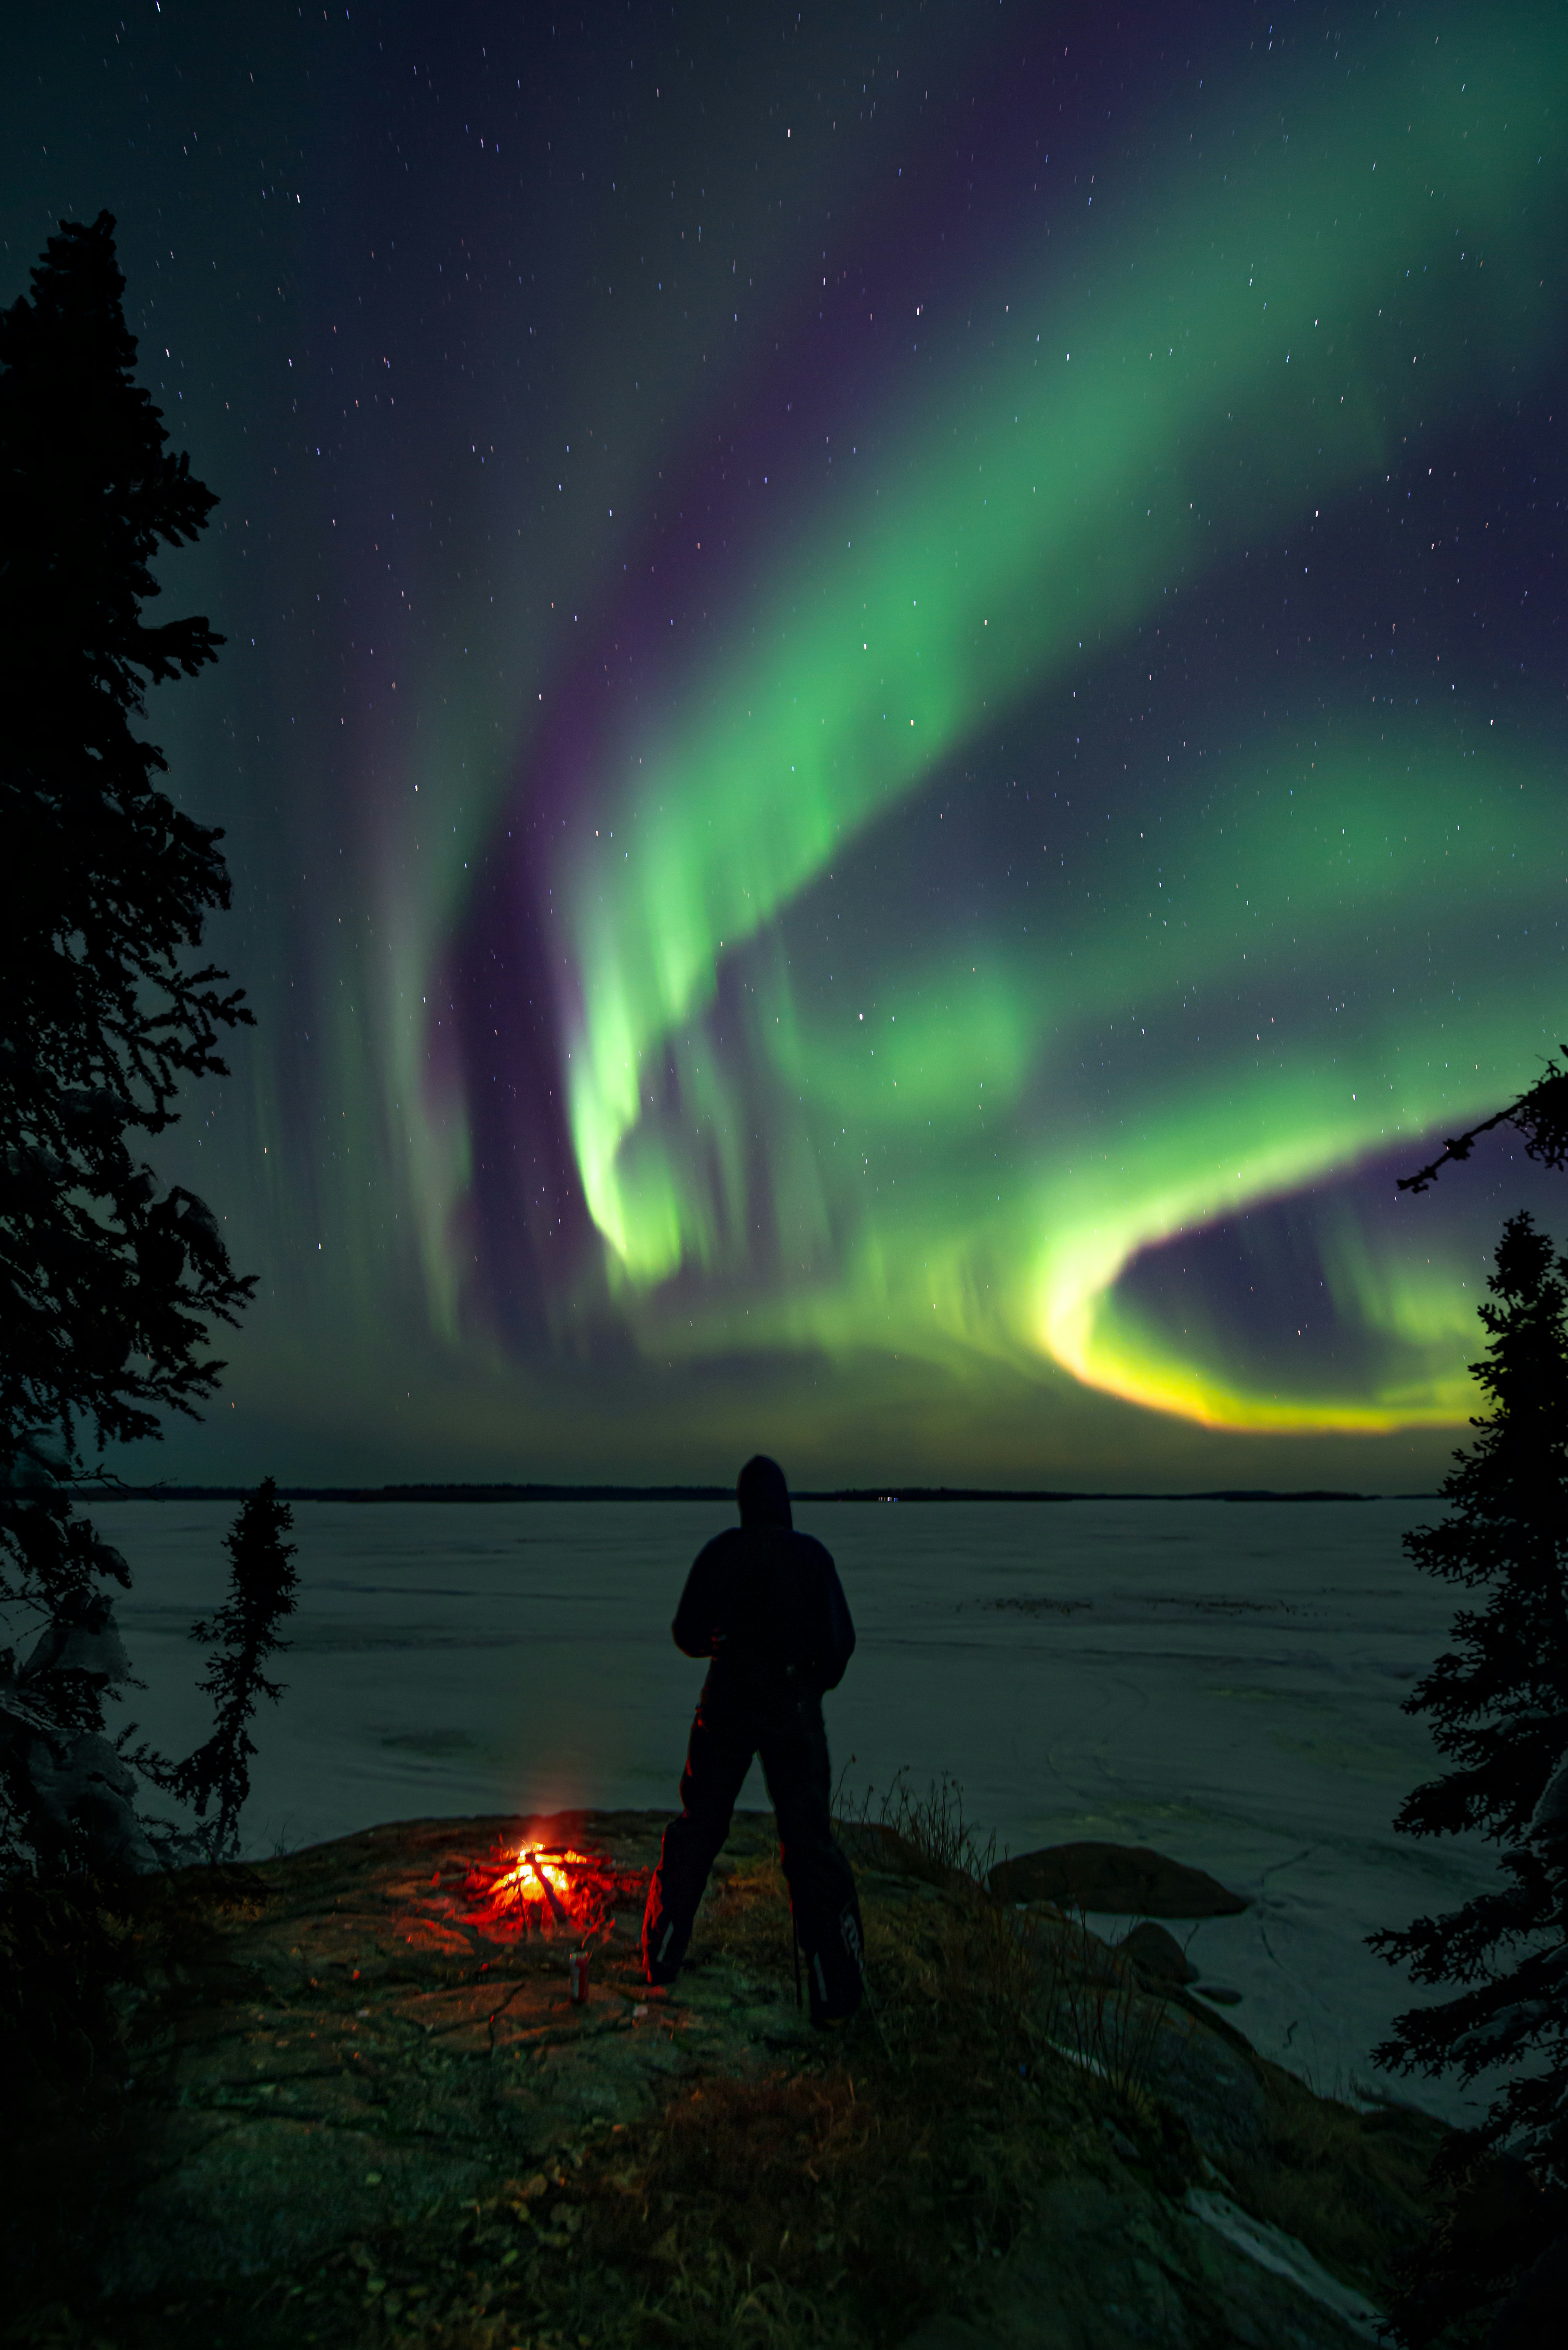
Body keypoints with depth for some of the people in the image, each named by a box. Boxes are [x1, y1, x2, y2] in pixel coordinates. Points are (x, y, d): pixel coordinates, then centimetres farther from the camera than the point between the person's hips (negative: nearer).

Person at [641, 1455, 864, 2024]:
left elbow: (687, 1634, -1)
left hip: (727, 1704, 1)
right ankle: (836, 1989, 8)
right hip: (794, 1709, -1)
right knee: (809, 1840, 5)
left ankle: (661, 1957, 30)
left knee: (697, 1828, 17)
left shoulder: (719, 1554, -5)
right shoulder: (812, 1555, -5)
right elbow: (841, 1639, -5)